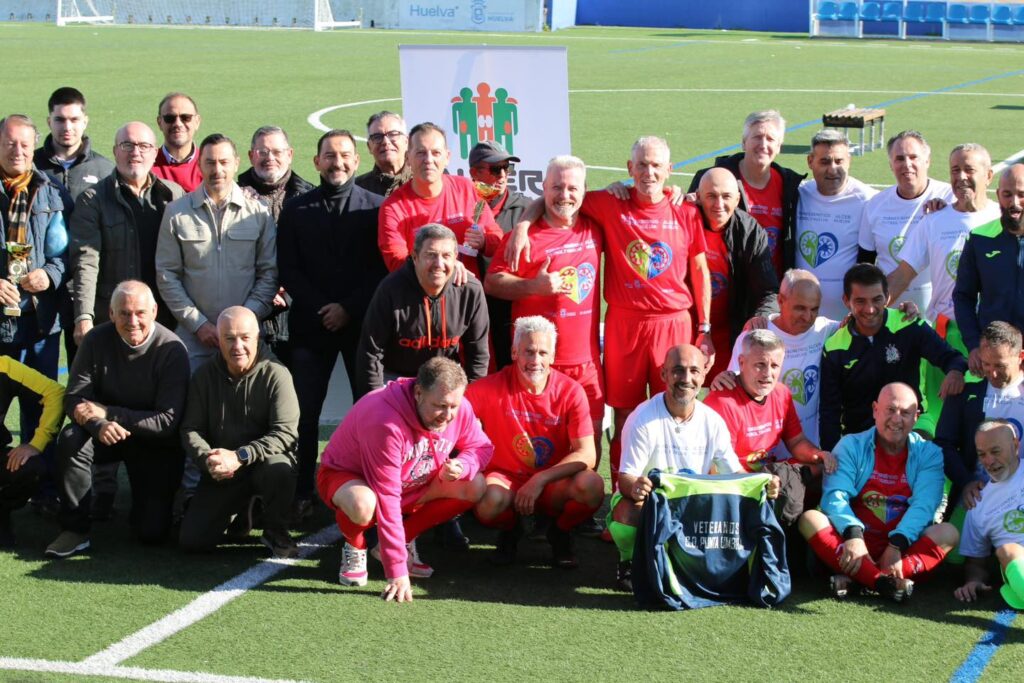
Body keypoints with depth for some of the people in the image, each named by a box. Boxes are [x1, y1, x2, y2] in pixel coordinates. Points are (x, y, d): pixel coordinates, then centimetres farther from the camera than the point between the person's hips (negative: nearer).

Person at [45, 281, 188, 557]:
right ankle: (75, 530, -17)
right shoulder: (97, 340, -12)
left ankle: (151, 499, 26)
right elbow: (74, 398, -13)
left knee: (152, 531, -12)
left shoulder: (172, 350, -20)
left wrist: (107, 413, -27)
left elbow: (168, 421, -23)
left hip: (155, 444, -2)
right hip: (107, 435, 2)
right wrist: (98, 425, -35)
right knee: (71, 439, -32)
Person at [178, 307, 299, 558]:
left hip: (263, 462, -3)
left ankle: (275, 531, -9)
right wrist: (208, 460, -21)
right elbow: (190, 429, 1)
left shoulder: (275, 374, -12)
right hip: (220, 473, 3)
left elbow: (286, 433, -19)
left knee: (279, 468, -40)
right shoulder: (204, 376, 0)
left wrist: (240, 456, -30)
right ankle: (239, 510, 23)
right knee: (191, 540, -10)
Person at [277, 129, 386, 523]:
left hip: (362, 322, -1)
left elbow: (383, 267, 0)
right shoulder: (296, 210, 10)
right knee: (304, 413, -1)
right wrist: (320, 309, -6)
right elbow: (289, 270, 5)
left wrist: (349, 308, -9)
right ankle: (301, 495, 4)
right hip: (311, 324, 1)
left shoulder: (375, 207, 6)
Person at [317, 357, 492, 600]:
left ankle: (404, 541, 1)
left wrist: (461, 466, -28)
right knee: (363, 504, -42)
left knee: (475, 486, -14)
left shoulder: (459, 409, -19)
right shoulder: (385, 422, -39)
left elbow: (481, 447, 0)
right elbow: (387, 499, -39)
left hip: (412, 485, 6)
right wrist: (397, 572, -39)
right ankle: (355, 549, -5)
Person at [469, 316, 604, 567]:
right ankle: (510, 531, 4)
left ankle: (560, 533, 5)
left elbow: (587, 455, -14)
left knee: (592, 485, -31)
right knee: (490, 499, -37)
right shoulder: (493, 387, -13)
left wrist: (540, 480, -24)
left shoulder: (571, 391, -9)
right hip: (507, 479, -1)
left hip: (554, 485, 1)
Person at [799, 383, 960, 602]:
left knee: (948, 533, -27)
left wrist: (897, 544, -28)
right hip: (857, 543, 0)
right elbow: (835, 496, -9)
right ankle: (887, 582, -47)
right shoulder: (851, 446, 5)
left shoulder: (928, 454, 6)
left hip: (905, 547, 0)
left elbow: (923, 506, -10)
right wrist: (853, 534, -30)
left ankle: (852, 577, -41)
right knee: (810, 519, -26)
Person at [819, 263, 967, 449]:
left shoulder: (910, 327, -8)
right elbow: (829, 410, 0)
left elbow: (949, 357, -11)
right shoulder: (834, 349, -3)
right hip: (857, 436, 1)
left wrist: (955, 371, -36)